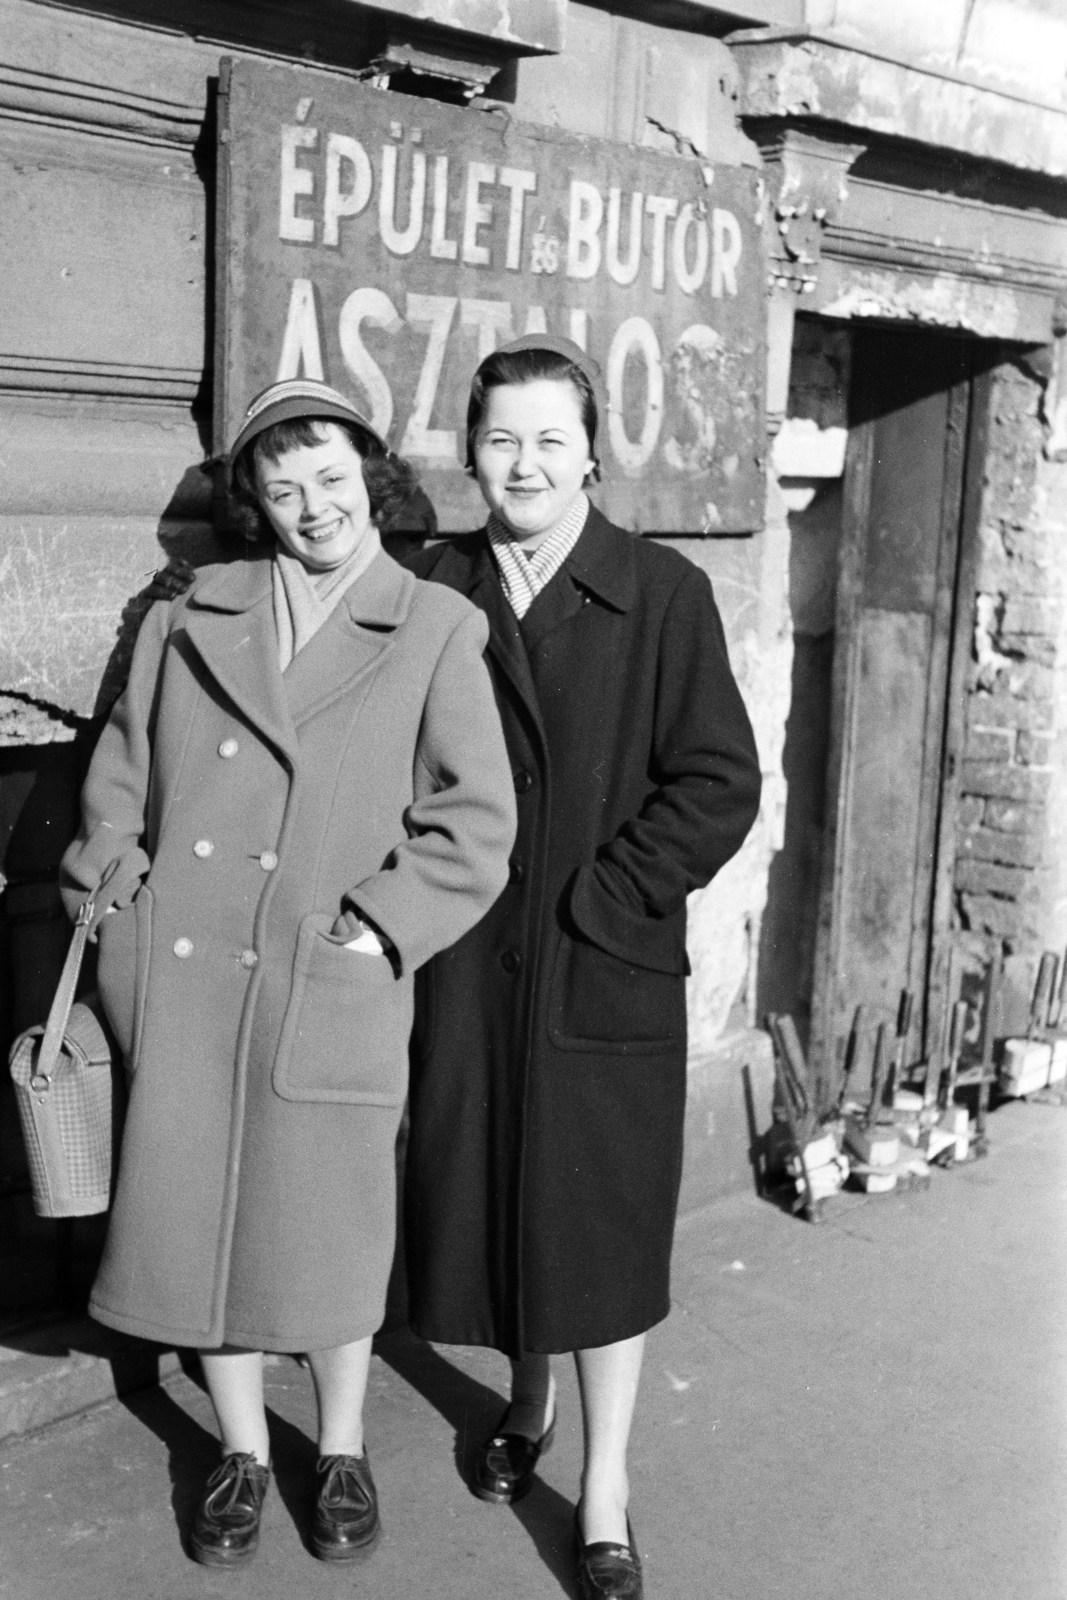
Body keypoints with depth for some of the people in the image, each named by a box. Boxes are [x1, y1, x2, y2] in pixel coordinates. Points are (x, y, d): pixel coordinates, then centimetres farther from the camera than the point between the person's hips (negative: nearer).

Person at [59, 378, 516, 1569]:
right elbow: (119, 781, 13)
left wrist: (379, 925, -10)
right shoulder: (189, 618, 9)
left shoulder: (435, 630, 0)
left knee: (330, 1225, 9)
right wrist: (116, 898, 1)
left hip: (331, 984, -2)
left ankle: (342, 1451, 34)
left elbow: (478, 822, -3)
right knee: (200, 1215, 10)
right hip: (180, 978, 3)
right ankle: (241, 1452, 33)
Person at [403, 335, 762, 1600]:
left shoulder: (663, 594, -5)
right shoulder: (433, 591, 3)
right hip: (465, 963, 3)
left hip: (609, 965, -3)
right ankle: (527, 1402, 42)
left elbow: (719, 784, -8)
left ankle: (603, 1494, 21)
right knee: (484, 1194, 15)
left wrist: (600, 900, -13)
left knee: (603, 1218, 6)